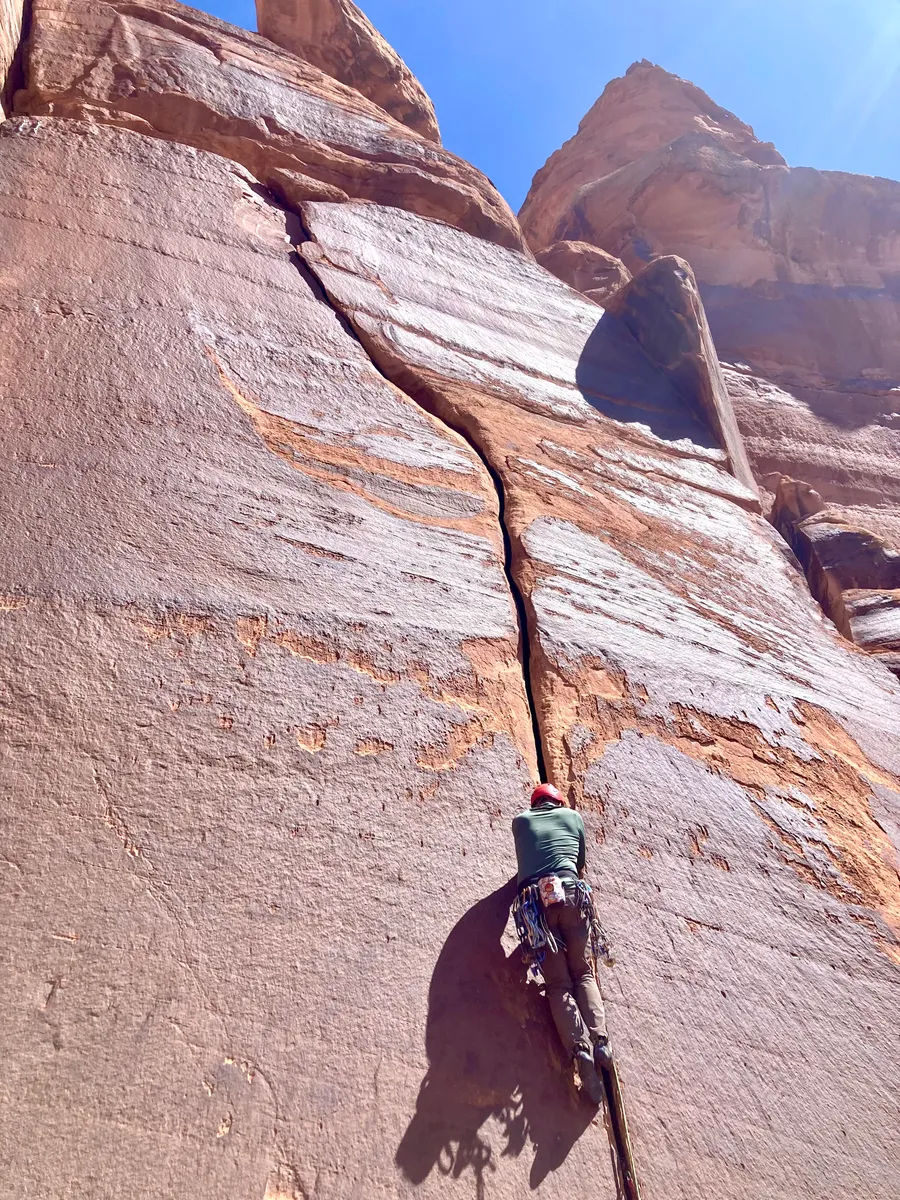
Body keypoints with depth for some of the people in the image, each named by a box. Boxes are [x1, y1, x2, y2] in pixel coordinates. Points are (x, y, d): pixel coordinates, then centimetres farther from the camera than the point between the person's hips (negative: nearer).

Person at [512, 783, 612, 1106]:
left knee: (559, 983, 1)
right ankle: (600, 1039, -10)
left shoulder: (520, 820, 20)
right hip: (571, 892, 0)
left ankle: (580, 1048, -17)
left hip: (534, 899, 0)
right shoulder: (573, 815, 20)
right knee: (584, 973, 9)